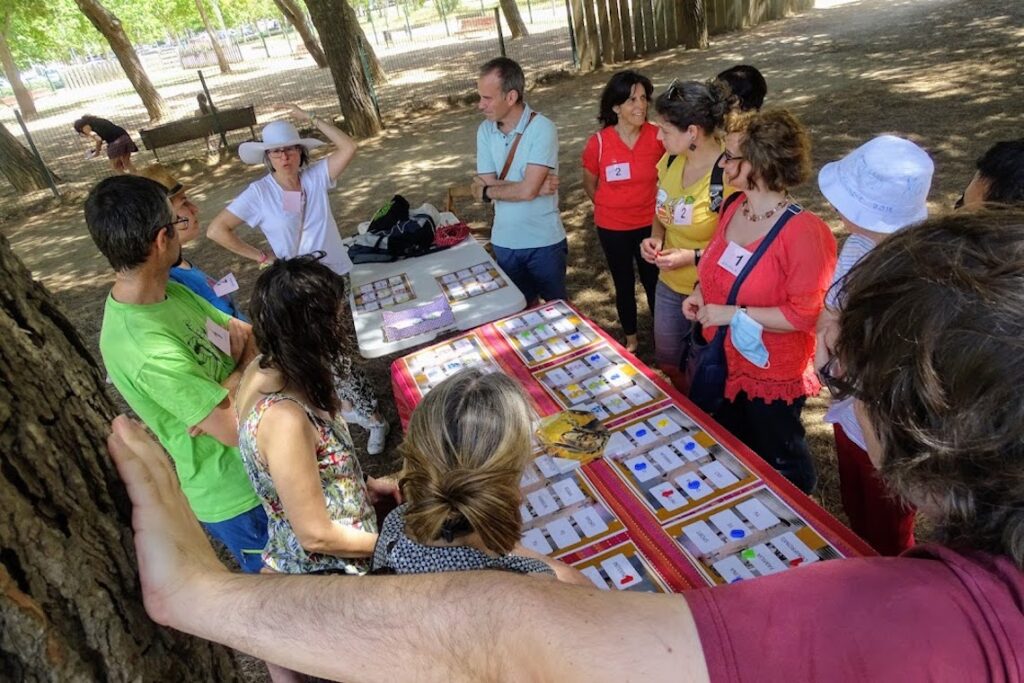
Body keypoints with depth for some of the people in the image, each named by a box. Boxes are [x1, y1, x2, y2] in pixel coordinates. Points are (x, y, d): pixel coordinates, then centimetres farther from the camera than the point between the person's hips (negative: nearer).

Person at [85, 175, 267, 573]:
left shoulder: (169, 292, -4)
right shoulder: (148, 350, -32)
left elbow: (248, 333, 2)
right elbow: (235, 429, -31)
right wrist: (245, 369, -13)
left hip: (261, 468, 8)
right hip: (234, 494, -8)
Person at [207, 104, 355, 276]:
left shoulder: (316, 176, -4)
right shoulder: (259, 192, -12)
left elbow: (348, 148, -15)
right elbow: (216, 230, -14)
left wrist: (311, 118, -13)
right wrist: (263, 257, -12)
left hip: (338, 272, 3)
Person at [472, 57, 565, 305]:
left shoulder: (542, 129, -17)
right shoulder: (485, 130, -1)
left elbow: (526, 190, -25)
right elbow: (481, 190, -7)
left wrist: (488, 189, -8)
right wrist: (534, 187, -18)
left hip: (544, 242, -5)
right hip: (504, 242, 5)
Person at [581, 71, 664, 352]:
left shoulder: (657, 136, -13)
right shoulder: (598, 142, -16)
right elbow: (589, 185, 1)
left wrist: (656, 207, 5)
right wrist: (612, 208, 9)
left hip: (649, 225, 0)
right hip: (612, 229, 0)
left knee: (654, 282, 11)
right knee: (624, 285, 18)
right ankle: (630, 338, 39)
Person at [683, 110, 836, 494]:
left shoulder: (803, 232, -27)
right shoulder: (733, 207, -3)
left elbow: (805, 314, -27)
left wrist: (734, 314, -27)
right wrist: (703, 294, -3)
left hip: (772, 374, -7)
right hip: (724, 362, 8)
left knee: (781, 463, 18)